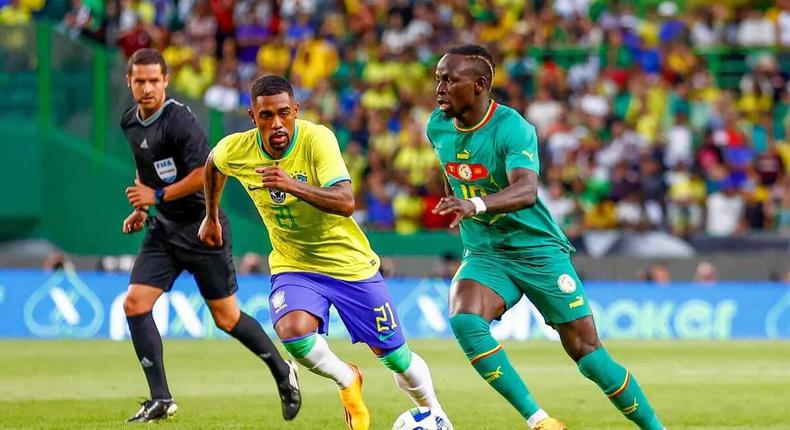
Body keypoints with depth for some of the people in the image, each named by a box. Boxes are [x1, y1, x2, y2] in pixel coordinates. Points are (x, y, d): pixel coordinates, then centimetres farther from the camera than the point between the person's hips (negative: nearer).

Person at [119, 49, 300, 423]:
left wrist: (158, 196, -19)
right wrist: (141, 209, 14)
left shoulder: (179, 120, -20)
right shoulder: (130, 122, 6)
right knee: (135, 303, -9)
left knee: (225, 318, 1)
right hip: (163, 229, 7)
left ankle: (282, 373, 25)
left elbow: (207, 173, -24)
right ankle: (161, 399, -4)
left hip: (201, 228, -7)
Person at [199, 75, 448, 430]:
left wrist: (294, 186, -51)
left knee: (394, 355, 5)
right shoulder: (235, 151, -14)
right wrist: (211, 217, 22)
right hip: (293, 265, 2)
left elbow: (345, 203, -38)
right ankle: (346, 382, 2)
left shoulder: (317, 139, -25)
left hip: (350, 263, -2)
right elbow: (213, 165, 12)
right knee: (292, 331, -29)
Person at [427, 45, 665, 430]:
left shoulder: (512, 128, -20)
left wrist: (476, 204, -54)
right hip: (484, 255, 4)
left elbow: (526, 191, -38)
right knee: (464, 321, -27)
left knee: (588, 355, -4)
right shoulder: (438, 127, 0)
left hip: (539, 251, -4)